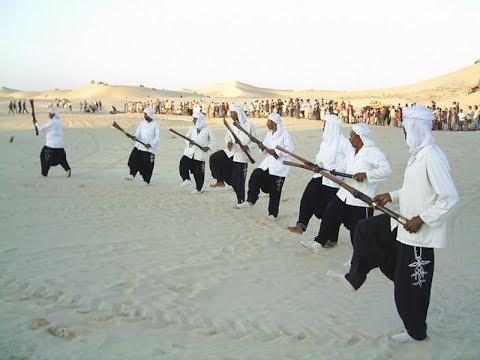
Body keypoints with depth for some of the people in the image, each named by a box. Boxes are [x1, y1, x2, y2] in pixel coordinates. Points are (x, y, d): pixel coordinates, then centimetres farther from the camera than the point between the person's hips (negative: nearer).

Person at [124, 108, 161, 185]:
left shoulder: (155, 124, -6)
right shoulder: (142, 123, 9)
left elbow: (157, 137, -10)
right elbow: (138, 132, 4)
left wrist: (151, 144, -20)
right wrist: (135, 137, -18)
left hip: (150, 148, -4)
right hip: (139, 145, 5)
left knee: (148, 165, 0)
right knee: (133, 159, -14)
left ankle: (146, 181, 11)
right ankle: (132, 175, -10)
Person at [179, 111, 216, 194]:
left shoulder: (207, 130, -2)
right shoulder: (192, 128, 8)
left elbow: (212, 140, 5)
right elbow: (187, 137, 11)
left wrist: (208, 147, -11)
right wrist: (189, 142, -12)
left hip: (200, 154, -4)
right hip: (189, 152, 4)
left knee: (198, 172, 0)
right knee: (182, 164, -15)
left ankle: (198, 189, 12)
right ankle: (187, 179, 1)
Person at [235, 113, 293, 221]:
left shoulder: (284, 134, -12)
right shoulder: (269, 134, 12)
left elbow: (290, 149, -17)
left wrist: (276, 151, -22)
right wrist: (263, 148, -7)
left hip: (279, 167, -7)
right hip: (267, 163, 7)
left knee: (275, 191, 1)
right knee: (255, 176, -14)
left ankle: (272, 213, 14)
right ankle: (250, 201, -4)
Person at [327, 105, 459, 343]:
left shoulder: (432, 157, -25)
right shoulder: (418, 152, 5)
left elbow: (449, 197, -26)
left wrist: (421, 219, -24)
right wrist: (392, 196, 12)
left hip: (419, 232, -10)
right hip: (405, 222, 10)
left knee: (411, 283, 5)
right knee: (365, 230, 15)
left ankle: (416, 331, 26)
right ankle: (354, 278, 26)